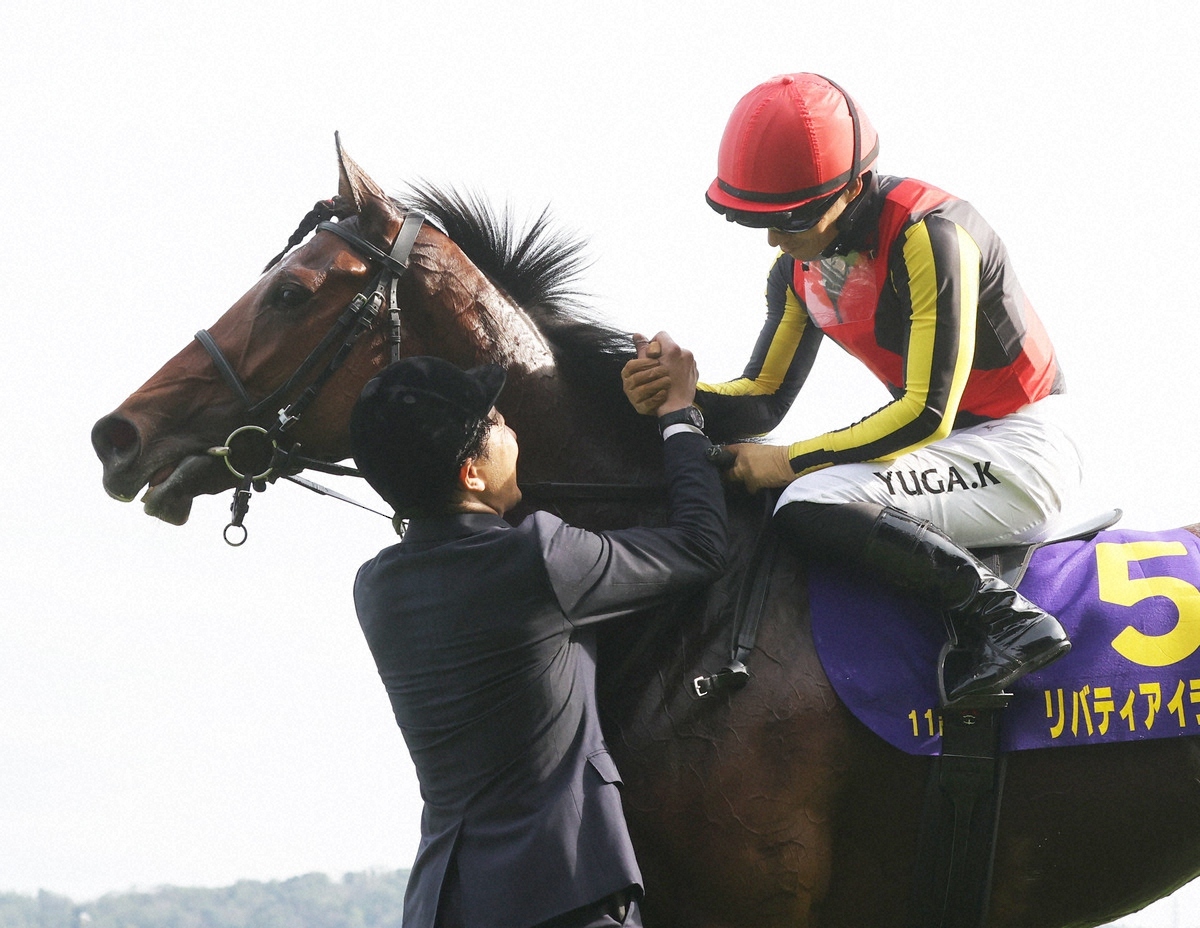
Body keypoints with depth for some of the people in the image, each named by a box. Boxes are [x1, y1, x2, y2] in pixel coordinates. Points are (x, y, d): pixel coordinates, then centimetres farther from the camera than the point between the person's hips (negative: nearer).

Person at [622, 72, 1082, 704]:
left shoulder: (927, 235, -22)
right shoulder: (799, 266, 4)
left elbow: (926, 414, -23)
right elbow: (762, 401, 10)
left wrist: (790, 462, -18)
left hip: (1020, 453, -9)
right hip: (940, 444, 9)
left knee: (810, 505, -28)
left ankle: (1005, 619, -23)